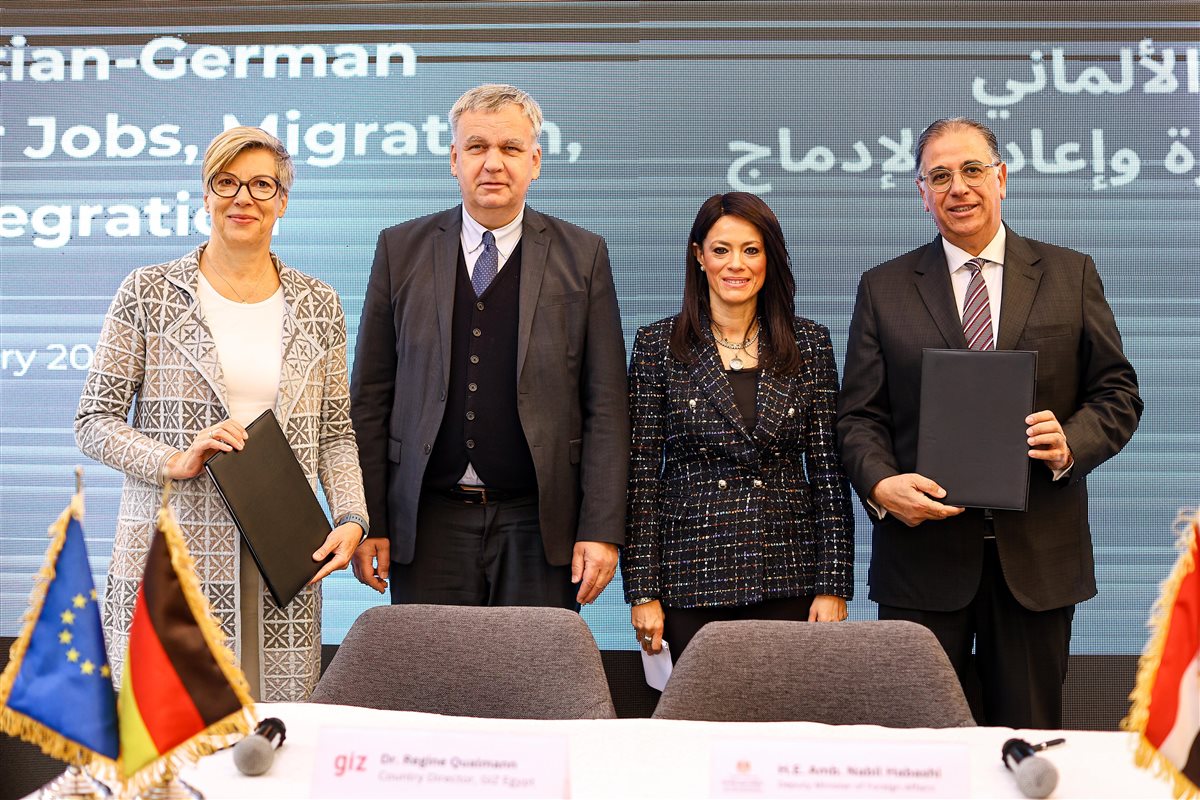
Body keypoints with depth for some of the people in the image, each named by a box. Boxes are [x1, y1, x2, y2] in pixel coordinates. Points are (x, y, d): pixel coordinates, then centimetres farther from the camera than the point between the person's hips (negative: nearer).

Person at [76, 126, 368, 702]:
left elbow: (336, 434, 13)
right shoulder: (149, 293, 3)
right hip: (171, 554, -2)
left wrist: (352, 519, -3)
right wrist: (174, 461, -13)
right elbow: (94, 422, 3)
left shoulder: (317, 305, 11)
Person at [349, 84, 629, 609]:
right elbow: (370, 397, 6)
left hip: (539, 524, -1)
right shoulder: (400, 250, 7)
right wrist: (368, 522, -1)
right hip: (428, 523, 1)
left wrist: (602, 529, -6)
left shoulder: (582, 257, 4)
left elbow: (606, 404, 1)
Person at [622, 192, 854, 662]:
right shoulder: (658, 344, 2)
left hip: (786, 575, 1)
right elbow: (642, 473, 0)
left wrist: (834, 585, -3)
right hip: (692, 576, -1)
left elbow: (828, 469, 3)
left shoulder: (810, 342, 5)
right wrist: (643, 591, -5)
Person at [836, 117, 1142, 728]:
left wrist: (1072, 443, -12)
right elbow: (859, 415, 5)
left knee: (1028, 739, 8)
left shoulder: (1071, 276, 9)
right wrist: (881, 484, -15)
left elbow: (1117, 392, 8)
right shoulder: (883, 288, 8)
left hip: (1038, 554, 1)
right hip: (922, 547, 0)